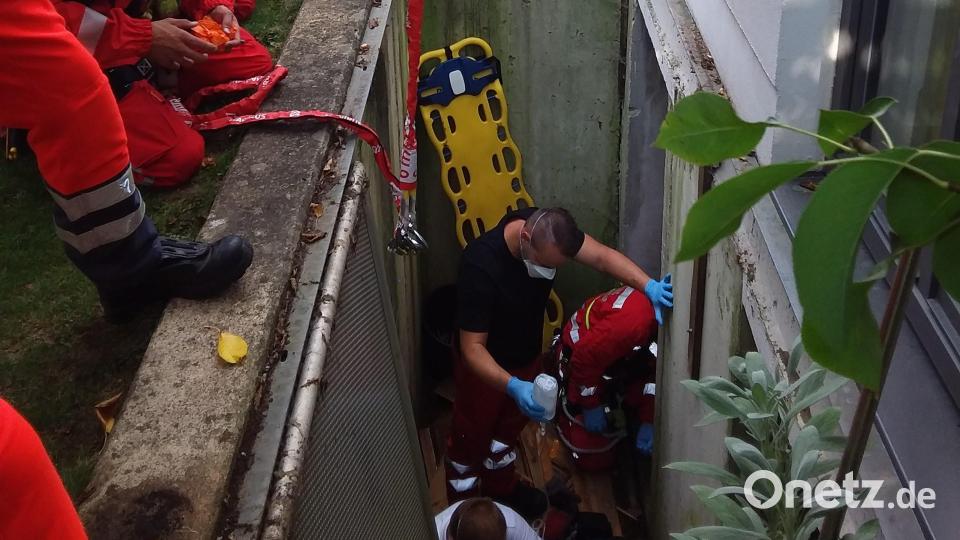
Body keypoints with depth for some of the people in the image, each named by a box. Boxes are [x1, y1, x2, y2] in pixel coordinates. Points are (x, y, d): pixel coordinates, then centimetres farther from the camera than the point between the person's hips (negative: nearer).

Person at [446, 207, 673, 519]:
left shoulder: (549, 229, -23)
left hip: (527, 355, 6)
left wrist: (649, 286, -38)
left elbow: (602, 256, -22)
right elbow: (473, 347, -38)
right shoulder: (481, 267, -41)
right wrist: (512, 386, -52)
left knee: (510, 426, 28)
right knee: (471, 436, 17)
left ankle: (500, 486, 52)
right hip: (485, 365, -6)